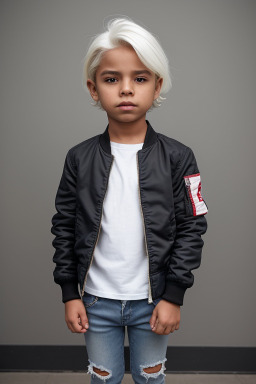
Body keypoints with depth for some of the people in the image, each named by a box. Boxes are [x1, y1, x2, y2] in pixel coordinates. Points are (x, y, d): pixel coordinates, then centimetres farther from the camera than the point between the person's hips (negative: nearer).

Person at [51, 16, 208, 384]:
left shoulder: (177, 157, -9)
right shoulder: (79, 158, -5)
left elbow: (191, 228, -7)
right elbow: (64, 227, 0)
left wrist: (174, 295, -9)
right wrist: (70, 293, -1)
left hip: (151, 300, -1)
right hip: (96, 300, 1)